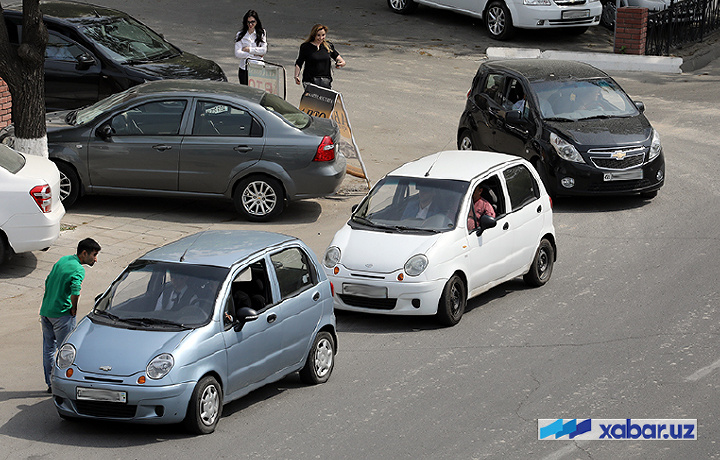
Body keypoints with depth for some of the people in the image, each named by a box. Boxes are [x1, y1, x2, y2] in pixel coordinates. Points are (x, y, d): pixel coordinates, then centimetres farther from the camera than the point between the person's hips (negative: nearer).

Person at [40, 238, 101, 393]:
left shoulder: (62, 260, 11)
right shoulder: (78, 269, -15)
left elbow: (48, 281, 19)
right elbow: (75, 291, -32)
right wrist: (74, 308, -15)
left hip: (45, 310, 8)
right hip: (61, 314, -8)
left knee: (48, 348, 15)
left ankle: (50, 383, 23)